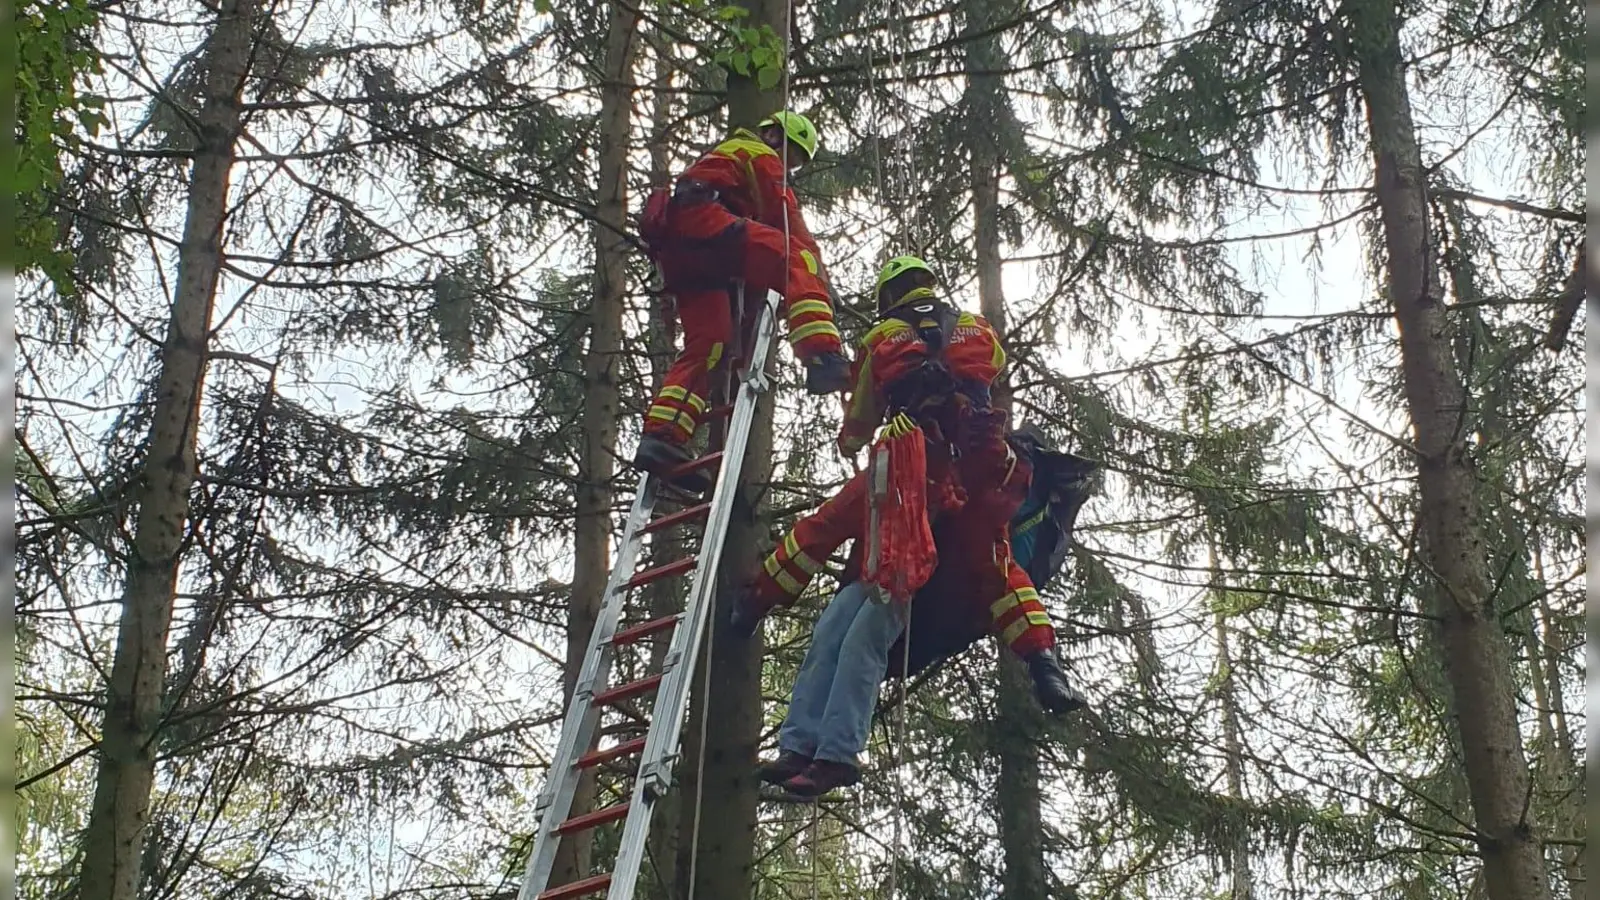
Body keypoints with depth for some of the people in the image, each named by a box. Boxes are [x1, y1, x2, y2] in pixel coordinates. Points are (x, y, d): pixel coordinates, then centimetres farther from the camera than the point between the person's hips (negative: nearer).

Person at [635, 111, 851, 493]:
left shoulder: (723, 155, 44)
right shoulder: (762, 157, 17)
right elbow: (790, 223, 7)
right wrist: (820, 281, 8)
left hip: (673, 250, 9)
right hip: (702, 220, -9)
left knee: (707, 341, -1)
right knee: (799, 262, -17)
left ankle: (661, 437, -13)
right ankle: (822, 357, -41)